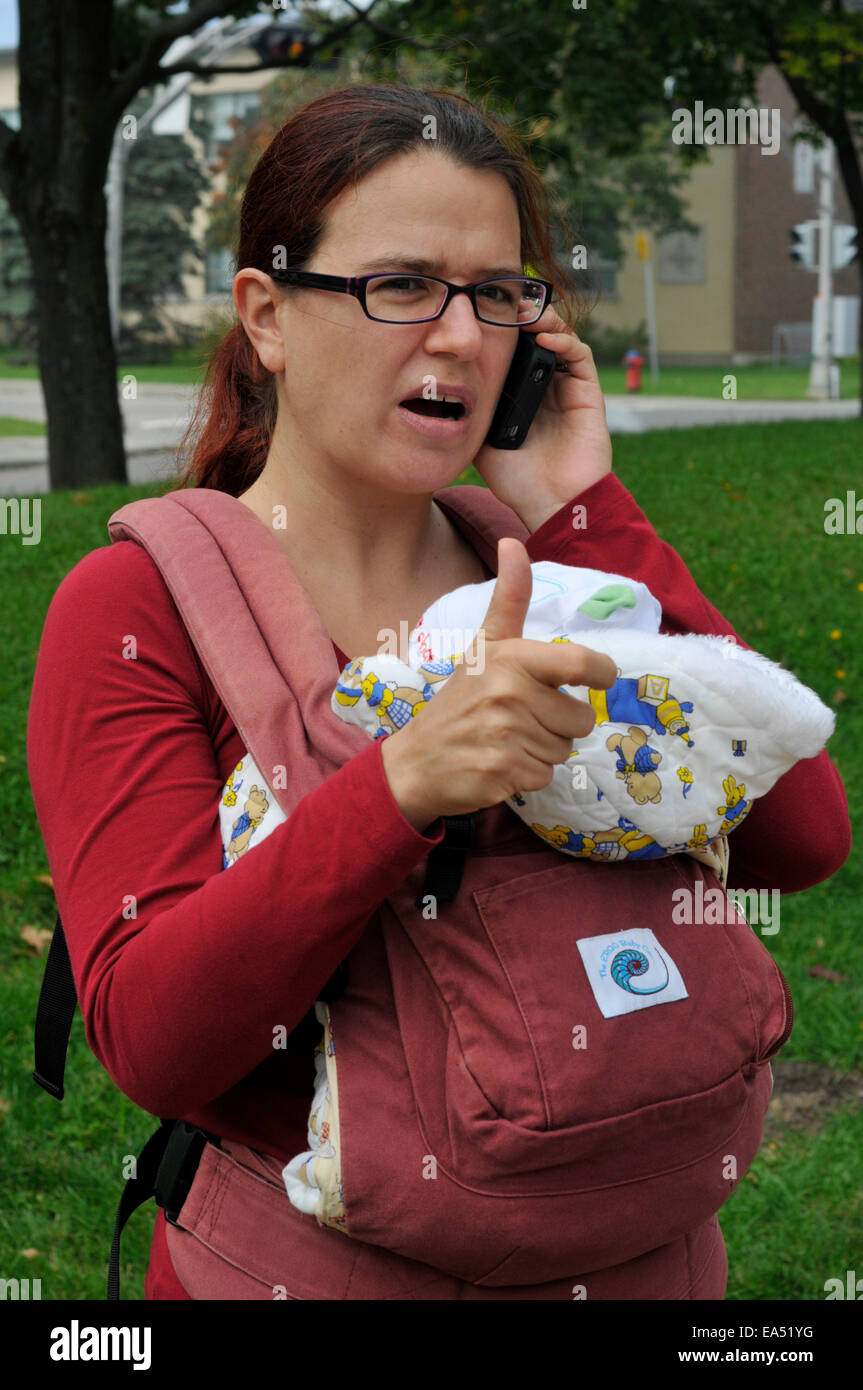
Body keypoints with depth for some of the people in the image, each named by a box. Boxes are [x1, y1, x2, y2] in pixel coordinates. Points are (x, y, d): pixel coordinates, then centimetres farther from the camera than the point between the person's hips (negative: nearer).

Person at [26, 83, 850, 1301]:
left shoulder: (557, 577, 0)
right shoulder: (136, 606, -12)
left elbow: (801, 838, -13)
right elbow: (152, 1040, -22)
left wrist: (586, 523, -15)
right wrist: (406, 780, -35)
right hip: (314, 1261, -3)